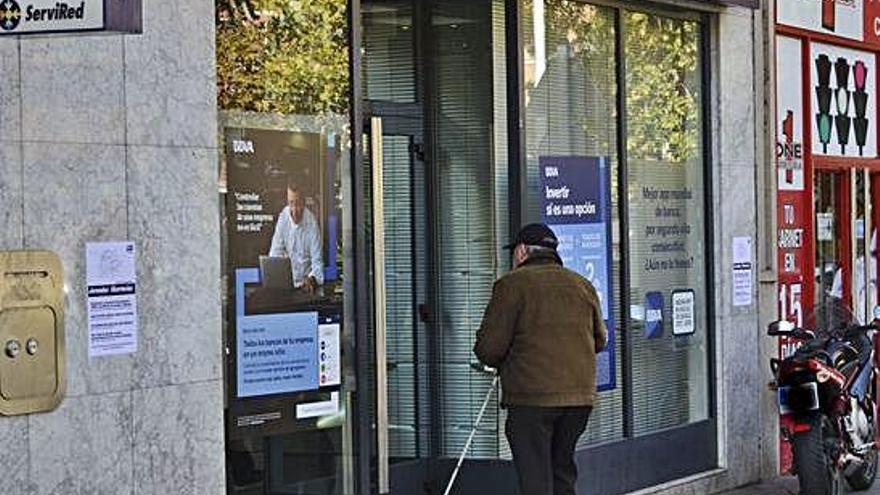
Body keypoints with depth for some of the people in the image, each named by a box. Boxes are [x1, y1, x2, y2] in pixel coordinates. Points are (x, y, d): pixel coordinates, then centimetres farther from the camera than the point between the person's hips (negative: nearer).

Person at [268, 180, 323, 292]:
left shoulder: (312, 223, -14)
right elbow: (275, 252, 1)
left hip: (305, 280, -2)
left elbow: (317, 262, -15)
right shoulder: (283, 217, -4)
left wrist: (312, 279, -35)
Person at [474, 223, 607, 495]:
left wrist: (501, 363, 12)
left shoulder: (512, 284, -6)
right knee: (563, 472, 18)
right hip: (580, 395, 6)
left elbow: (488, 347, -9)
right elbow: (599, 340, 21)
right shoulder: (582, 285, 12)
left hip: (531, 397, -6)